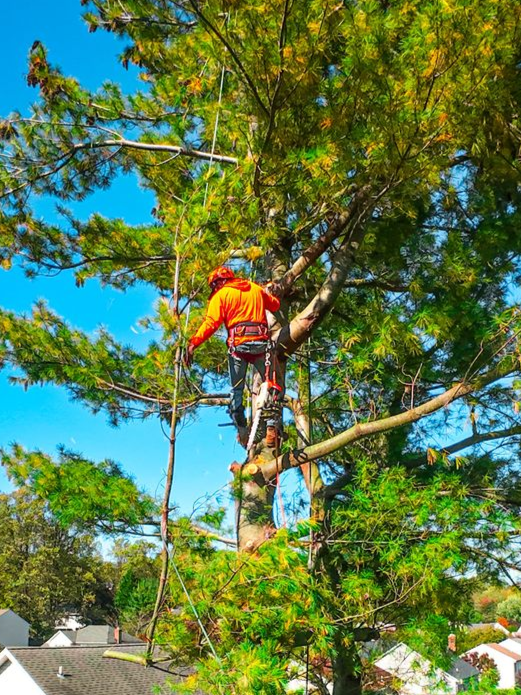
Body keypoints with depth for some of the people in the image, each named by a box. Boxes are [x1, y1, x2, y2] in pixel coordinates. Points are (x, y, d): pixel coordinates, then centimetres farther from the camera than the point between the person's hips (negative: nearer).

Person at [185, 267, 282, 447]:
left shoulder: (221, 295, 6)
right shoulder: (256, 288, 17)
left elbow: (211, 322, -8)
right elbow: (275, 304, 29)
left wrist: (193, 343, -15)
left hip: (238, 344, -2)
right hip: (260, 343, 2)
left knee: (236, 390, 10)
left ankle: (242, 432, 7)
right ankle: (271, 428, -2)